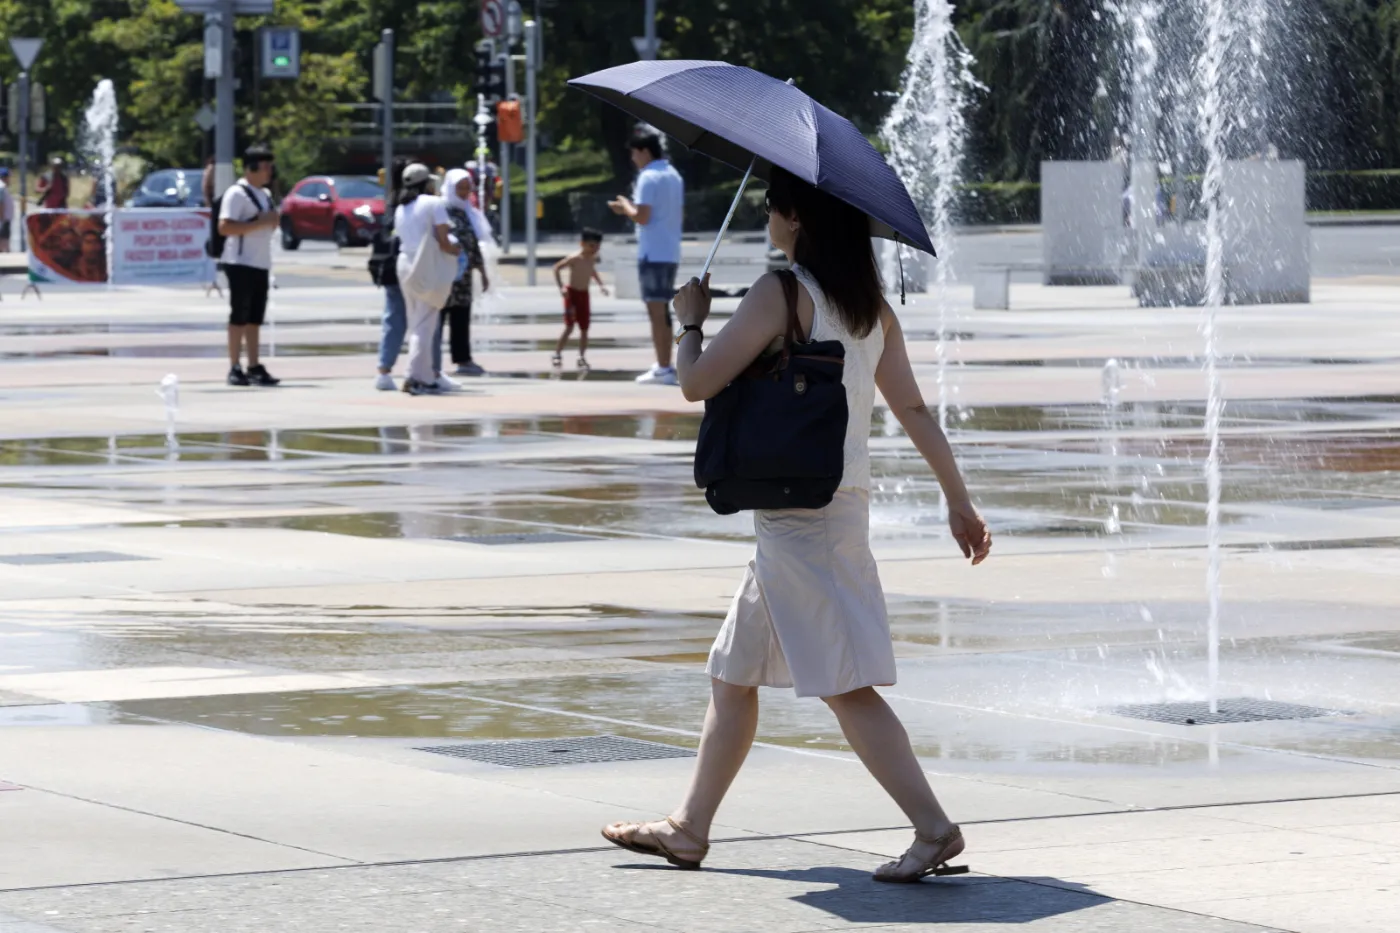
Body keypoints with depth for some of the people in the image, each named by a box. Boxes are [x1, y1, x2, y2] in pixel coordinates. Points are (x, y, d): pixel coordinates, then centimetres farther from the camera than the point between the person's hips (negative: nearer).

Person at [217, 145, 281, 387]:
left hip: (261, 264, 8)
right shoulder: (237, 194, -11)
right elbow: (225, 227, -21)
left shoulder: (265, 194, 18)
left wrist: (273, 221, 7)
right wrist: (260, 222, -22)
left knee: (255, 319, 9)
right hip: (241, 263, -8)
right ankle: (235, 369, -4)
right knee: (239, 317, -6)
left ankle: (254, 367, 11)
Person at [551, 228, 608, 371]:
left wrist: (601, 284, 13)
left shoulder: (592, 259, 2)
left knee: (584, 328, 5)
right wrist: (561, 287, -23)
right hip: (572, 293, -6)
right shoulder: (575, 258, -19)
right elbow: (556, 268, -16)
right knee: (569, 327, -9)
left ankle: (582, 358, 13)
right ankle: (557, 354, 4)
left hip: (584, 295, 6)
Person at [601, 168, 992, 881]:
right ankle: (689, 828, 24)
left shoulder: (783, 292, -15)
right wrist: (958, 500, 17)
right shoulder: (871, 305, 9)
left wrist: (691, 321, 5)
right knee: (733, 674, 17)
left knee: (846, 685, -9)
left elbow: (697, 383, -15)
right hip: (843, 500, 9)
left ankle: (934, 828, -14)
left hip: (800, 513, -9)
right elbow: (913, 409, 12)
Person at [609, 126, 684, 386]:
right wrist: (632, 208, 19)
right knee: (662, 311, 15)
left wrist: (626, 207, 1)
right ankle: (665, 366, 17)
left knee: (656, 311, -6)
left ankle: (663, 369, -7)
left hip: (653, 254, -9)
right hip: (671, 253, 9)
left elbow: (642, 216, -19)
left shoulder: (648, 178, -12)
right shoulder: (674, 176, 14)